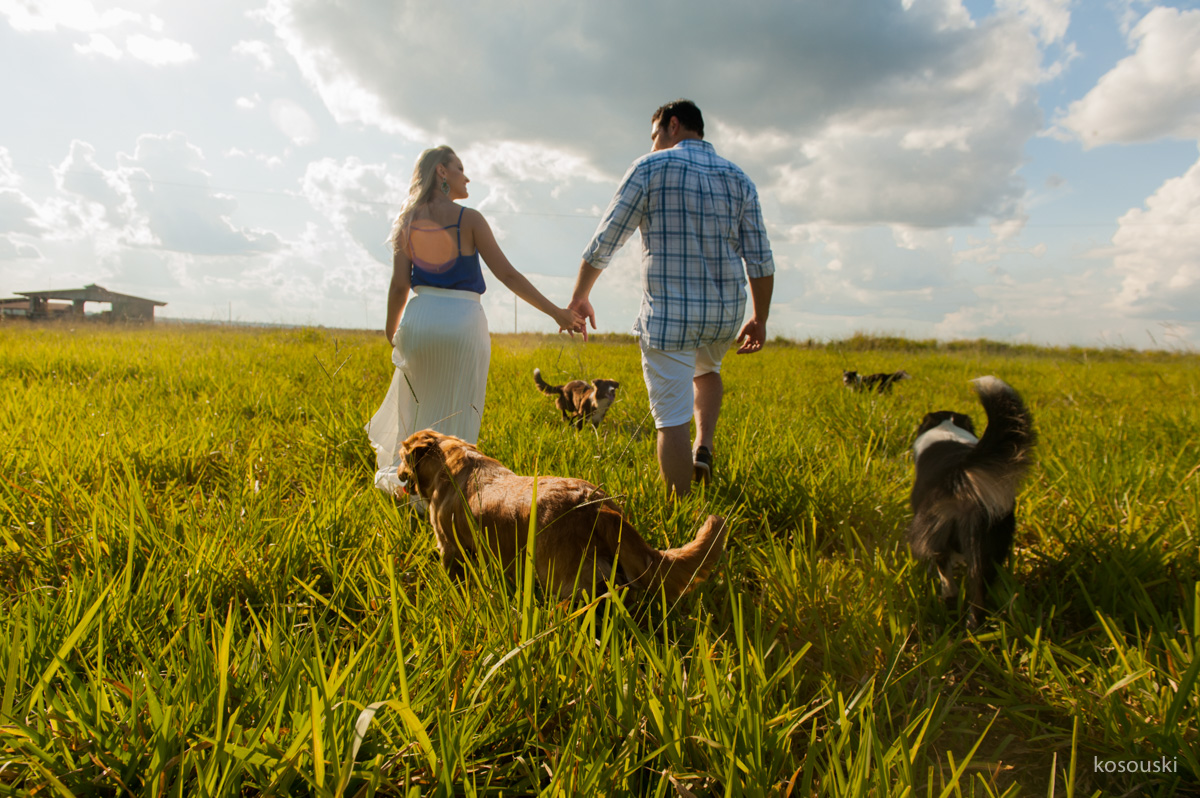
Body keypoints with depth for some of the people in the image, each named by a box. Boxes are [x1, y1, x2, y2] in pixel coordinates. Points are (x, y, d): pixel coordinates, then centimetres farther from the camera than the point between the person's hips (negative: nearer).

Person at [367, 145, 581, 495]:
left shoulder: (407, 222, 6)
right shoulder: (469, 219, -4)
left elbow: (399, 285, 2)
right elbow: (506, 274, -7)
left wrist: (391, 330, 16)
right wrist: (556, 312, -3)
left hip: (418, 320, 4)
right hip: (462, 321, -3)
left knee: (416, 409, 17)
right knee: (454, 414, 7)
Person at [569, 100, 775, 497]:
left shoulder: (651, 168, -3)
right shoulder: (738, 179, 9)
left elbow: (604, 241, -3)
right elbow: (760, 261, 6)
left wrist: (579, 296, 10)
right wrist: (760, 320, 16)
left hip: (667, 316, -5)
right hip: (725, 315, 5)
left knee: (672, 418, 1)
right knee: (706, 370, 35)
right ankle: (704, 448, 17)